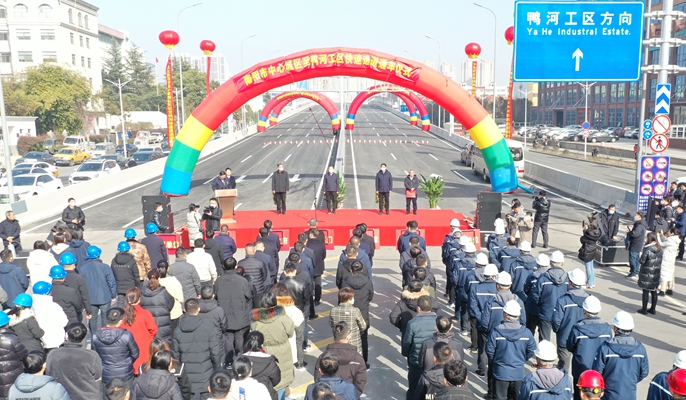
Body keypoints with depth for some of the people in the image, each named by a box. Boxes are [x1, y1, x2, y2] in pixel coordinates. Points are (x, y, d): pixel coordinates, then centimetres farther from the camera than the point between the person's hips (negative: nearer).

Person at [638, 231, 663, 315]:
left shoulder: (647, 249, -20)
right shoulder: (660, 249, 1)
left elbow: (642, 261, -16)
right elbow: (660, 261, 8)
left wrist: (641, 255, 0)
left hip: (647, 274, -6)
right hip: (656, 274, 6)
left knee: (646, 292, 3)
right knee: (654, 292, 13)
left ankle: (644, 309, 10)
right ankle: (652, 309, 22)